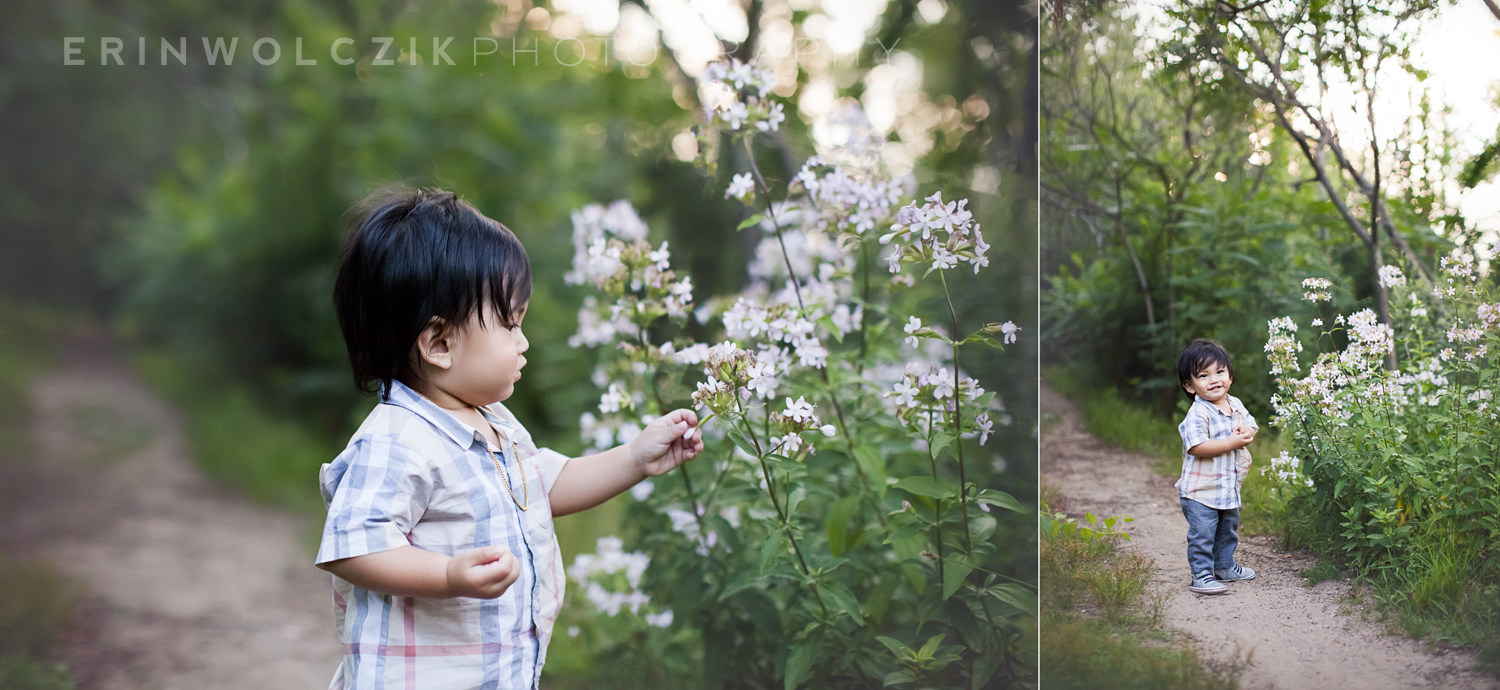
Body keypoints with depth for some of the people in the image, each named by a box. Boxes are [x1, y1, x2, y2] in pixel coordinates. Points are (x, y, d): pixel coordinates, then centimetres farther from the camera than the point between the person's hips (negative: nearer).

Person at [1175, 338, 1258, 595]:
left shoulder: (1236, 405, 4)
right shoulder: (1198, 414, -22)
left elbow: (1251, 427, 12)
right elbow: (1195, 446, -31)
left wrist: (1247, 433, -14)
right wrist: (1232, 442, -27)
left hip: (1230, 486, 8)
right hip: (1201, 490, -8)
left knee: (1229, 530, 23)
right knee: (1202, 535, -6)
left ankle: (1225, 566, 39)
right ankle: (1201, 575, 3)